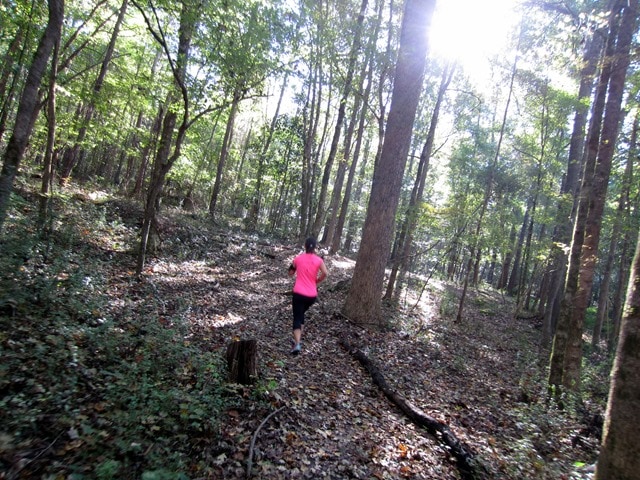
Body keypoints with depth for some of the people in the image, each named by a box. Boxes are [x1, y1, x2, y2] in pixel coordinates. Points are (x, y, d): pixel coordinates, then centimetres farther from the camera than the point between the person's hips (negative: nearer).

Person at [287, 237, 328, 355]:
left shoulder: (298, 258, 2)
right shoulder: (319, 260, 0)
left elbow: (290, 273, 14)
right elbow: (325, 273, -16)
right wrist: (317, 281, 1)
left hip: (299, 293, -2)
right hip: (312, 295, 2)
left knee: (297, 318, 1)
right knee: (301, 314, 25)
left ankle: (297, 344, -19)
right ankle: (297, 339, 27)